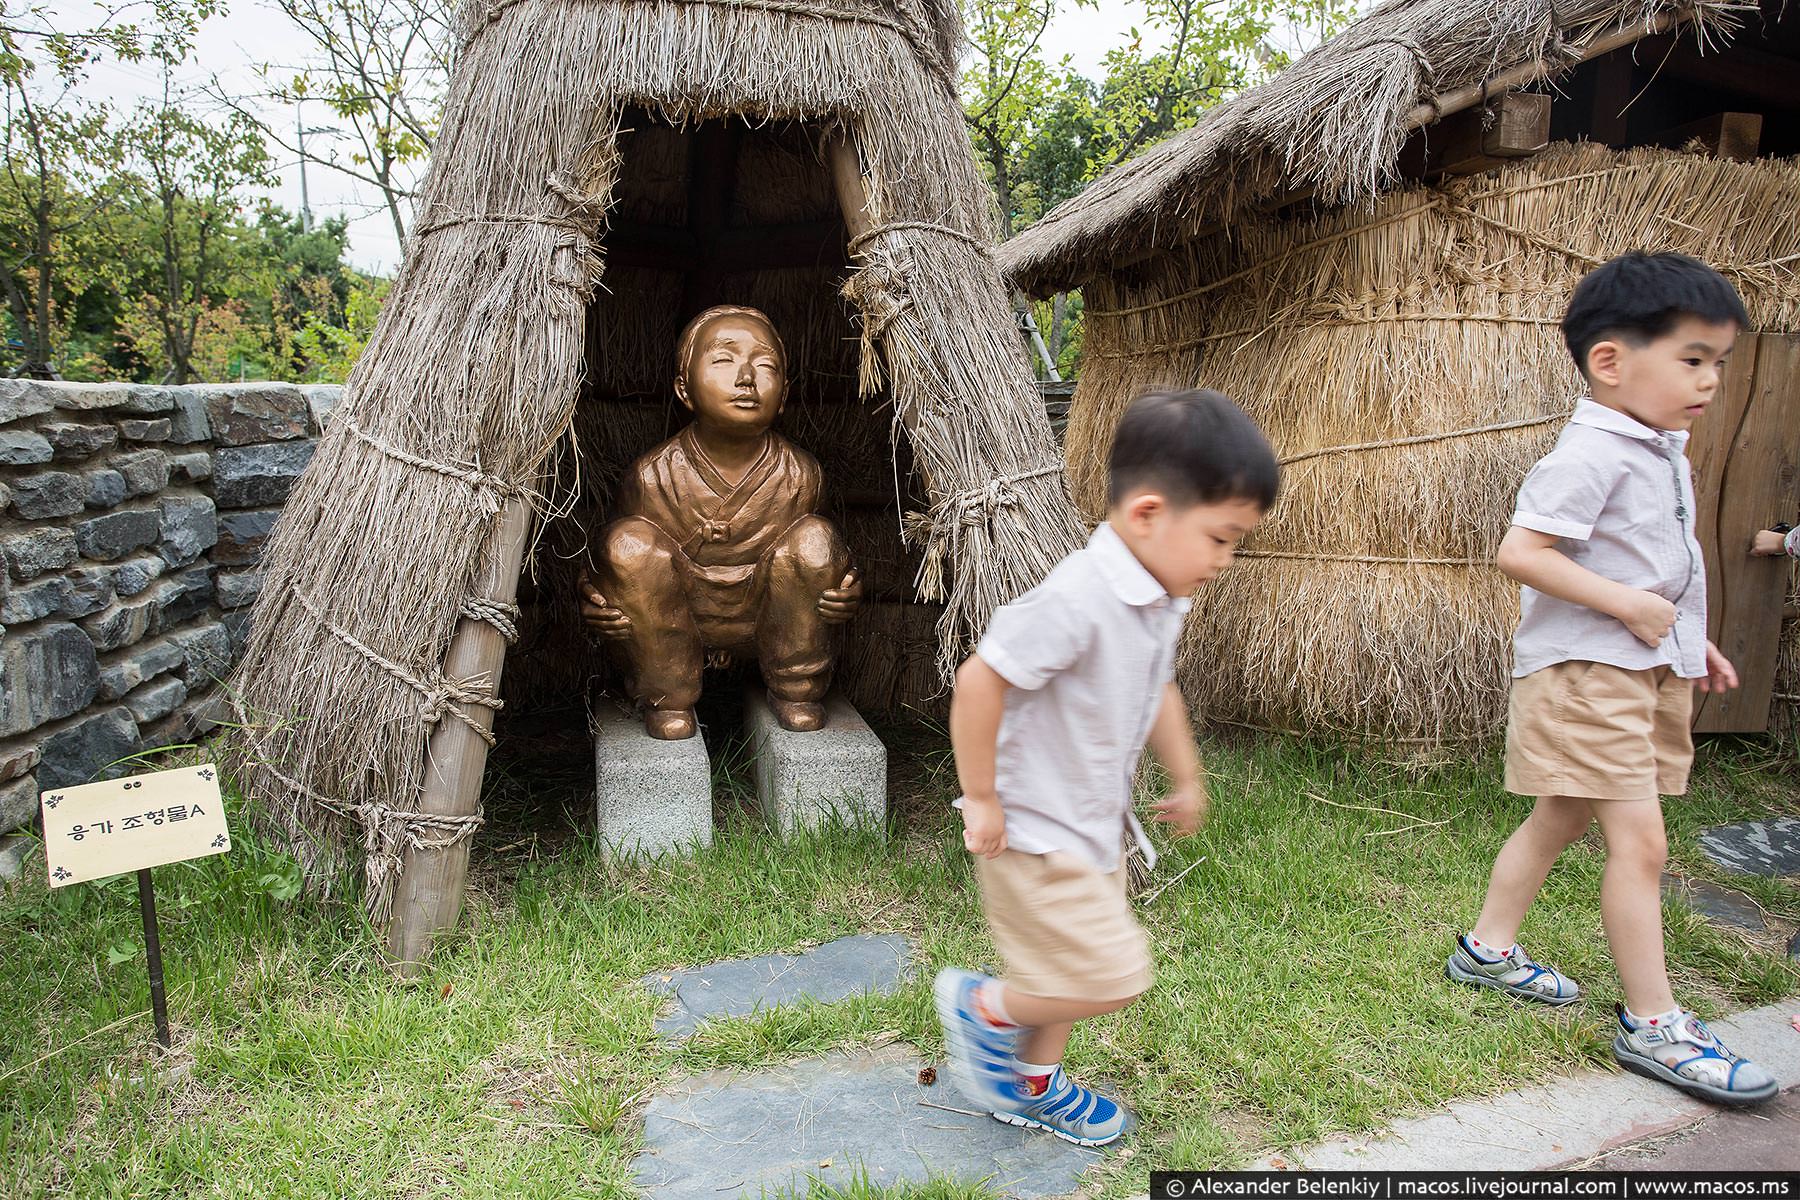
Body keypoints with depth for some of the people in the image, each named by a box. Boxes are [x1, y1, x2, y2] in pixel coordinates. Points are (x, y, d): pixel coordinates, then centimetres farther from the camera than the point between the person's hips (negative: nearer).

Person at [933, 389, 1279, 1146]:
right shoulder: (1078, 600, -30)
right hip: (1035, 836, -9)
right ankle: (982, 1007, 17)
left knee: (1072, 972, 21)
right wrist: (981, 799, -21)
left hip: (1095, 830, 9)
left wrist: (1187, 779, 25)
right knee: (1110, 977, -7)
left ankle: (1033, 1086, 43)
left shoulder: (1161, 603, 2)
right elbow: (979, 681, -29)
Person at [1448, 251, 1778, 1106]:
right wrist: (1628, 605, -24)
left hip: (1647, 671, 10)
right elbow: (1520, 552, -26)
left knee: (1558, 821, 17)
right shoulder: (1592, 454, -17)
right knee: (1640, 840, -7)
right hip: (1585, 672, -10)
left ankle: (1488, 950, 31)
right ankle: (1652, 1025, 4)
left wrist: (1691, 639, 20)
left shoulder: (1662, 451, 14)